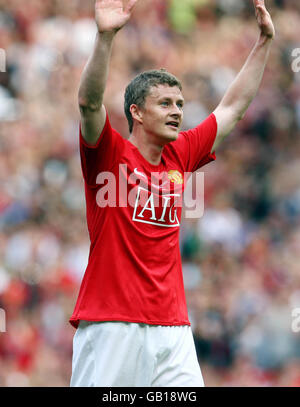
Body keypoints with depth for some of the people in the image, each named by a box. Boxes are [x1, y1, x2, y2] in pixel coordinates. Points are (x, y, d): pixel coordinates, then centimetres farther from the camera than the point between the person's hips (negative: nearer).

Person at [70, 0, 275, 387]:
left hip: (172, 325, 6)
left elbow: (232, 108, 25)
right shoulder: (109, 153, 0)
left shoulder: (180, 156, 15)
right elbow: (89, 102, -19)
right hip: (112, 322, -6)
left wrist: (264, 42, 25)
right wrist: (105, 36, -32)